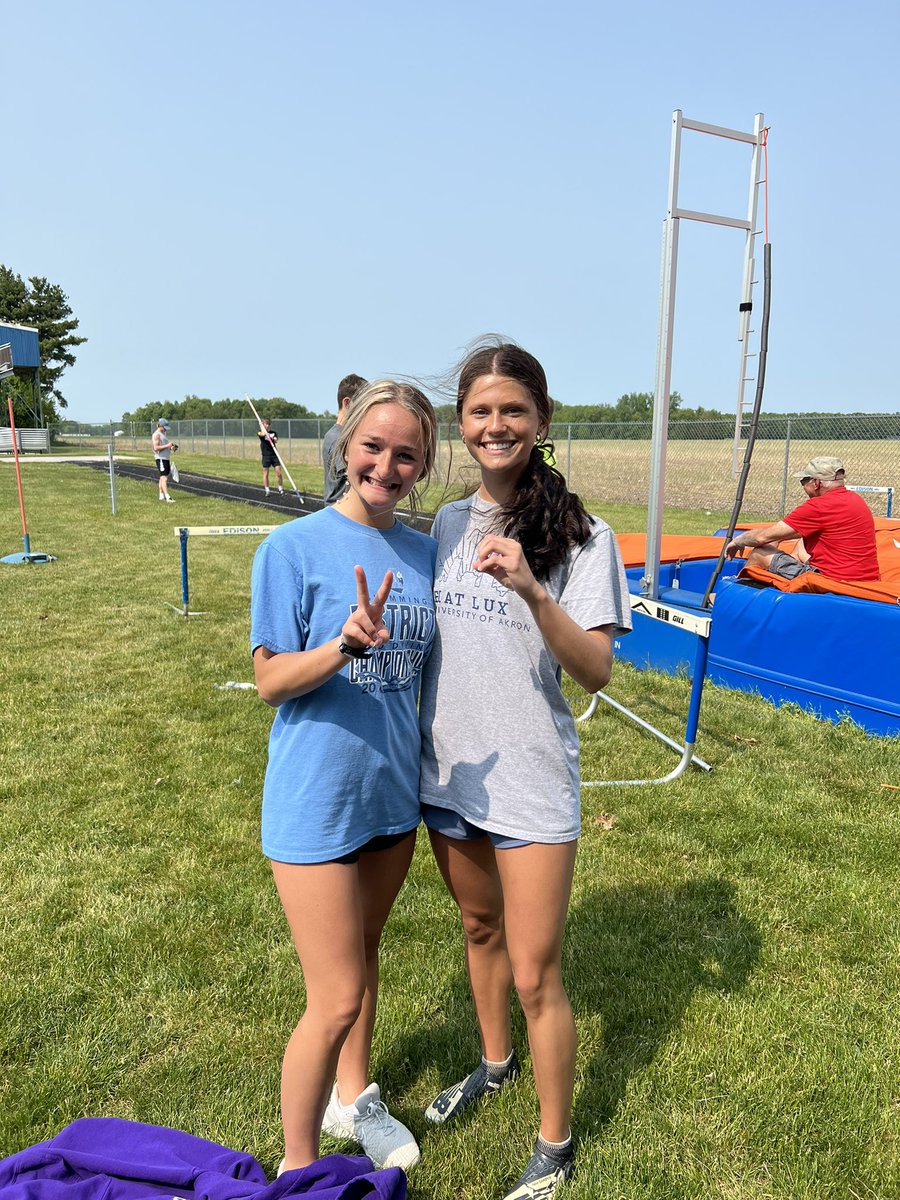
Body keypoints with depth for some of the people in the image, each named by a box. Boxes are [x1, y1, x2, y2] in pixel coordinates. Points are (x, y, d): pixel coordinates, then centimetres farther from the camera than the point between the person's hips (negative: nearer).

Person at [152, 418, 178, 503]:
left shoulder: (164, 433, 18)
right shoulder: (156, 434, -11)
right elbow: (156, 448, -19)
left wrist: (172, 447, 7)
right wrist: (167, 446, -23)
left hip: (167, 458, 10)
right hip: (160, 458, -10)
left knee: (162, 477, 15)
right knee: (164, 478, -15)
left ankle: (161, 495, 23)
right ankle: (168, 497, -22)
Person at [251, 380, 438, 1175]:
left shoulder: (423, 553, 1)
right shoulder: (293, 548, -14)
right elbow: (270, 681, -15)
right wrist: (346, 646, -30)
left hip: (393, 790, 5)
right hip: (317, 800, -5)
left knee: (364, 953, 24)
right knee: (336, 1001, 2)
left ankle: (354, 1097, 49)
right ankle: (297, 1167, 29)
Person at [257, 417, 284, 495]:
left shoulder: (273, 432, 9)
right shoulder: (260, 433, -1)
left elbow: (276, 440, -9)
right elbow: (263, 434, -25)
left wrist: (273, 439, -32)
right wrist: (261, 424, -11)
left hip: (274, 454, 2)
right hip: (266, 456, -2)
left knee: (278, 472, 0)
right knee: (265, 473, 3)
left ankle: (281, 490, 9)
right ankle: (267, 490, 11)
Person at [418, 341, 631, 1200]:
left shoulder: (582, 536, -12)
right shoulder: (447, 524, 3)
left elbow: (597, 670, -19)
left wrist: (531, 591, -32)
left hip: (531, 781, -5)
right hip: (449, 770, 5)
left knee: (535, 975, 6)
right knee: (480, 929, 25)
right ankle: (494, 1064, 51)